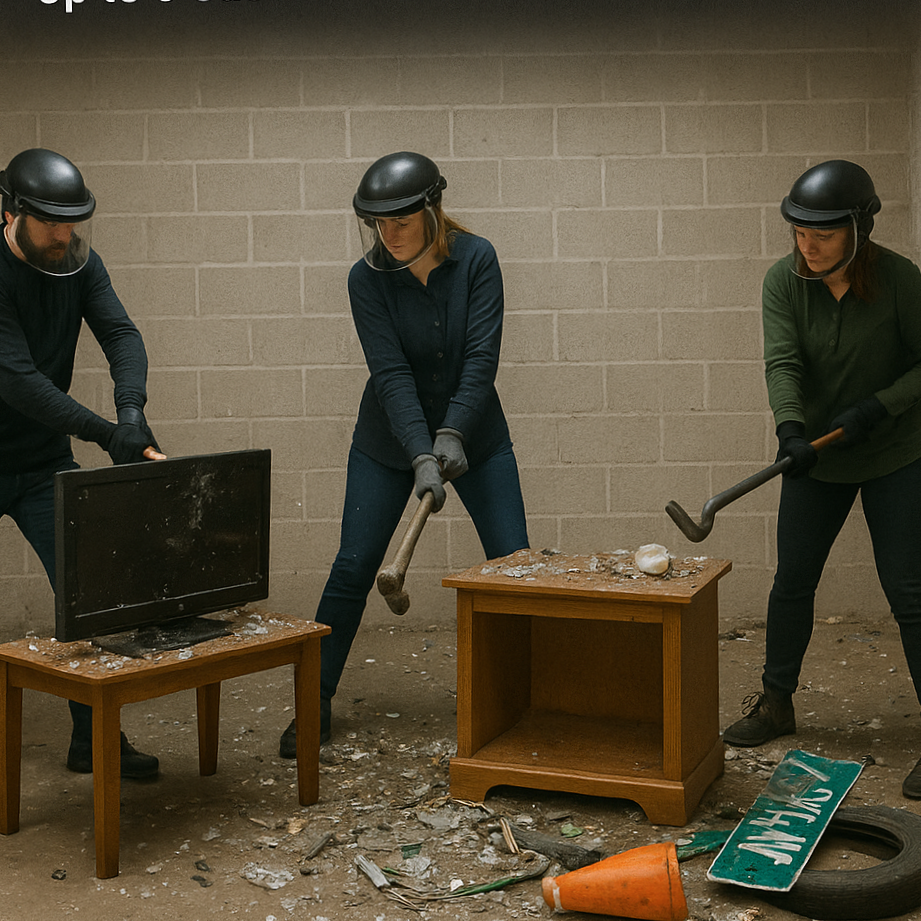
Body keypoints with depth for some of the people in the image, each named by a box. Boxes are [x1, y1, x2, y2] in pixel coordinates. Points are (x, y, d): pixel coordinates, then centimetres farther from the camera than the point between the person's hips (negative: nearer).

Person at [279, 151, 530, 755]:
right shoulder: (368, 278, -14)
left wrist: (451, 435, -30)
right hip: (390, 438, 0)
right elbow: (391, 373, -21)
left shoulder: (476, 259, -13)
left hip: (472, 433, 1)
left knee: (514, 564, -2)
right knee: (353, 566, -2)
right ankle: (315, 703, 11)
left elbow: (481, 357, -18)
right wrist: (421, 455, -31)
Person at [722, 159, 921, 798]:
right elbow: (783, 362, -19)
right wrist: (791, 426, -35)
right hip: (817, 456, 4)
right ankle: (776, 704, 28)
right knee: (792, 580, 10)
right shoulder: (784, 282, -9)